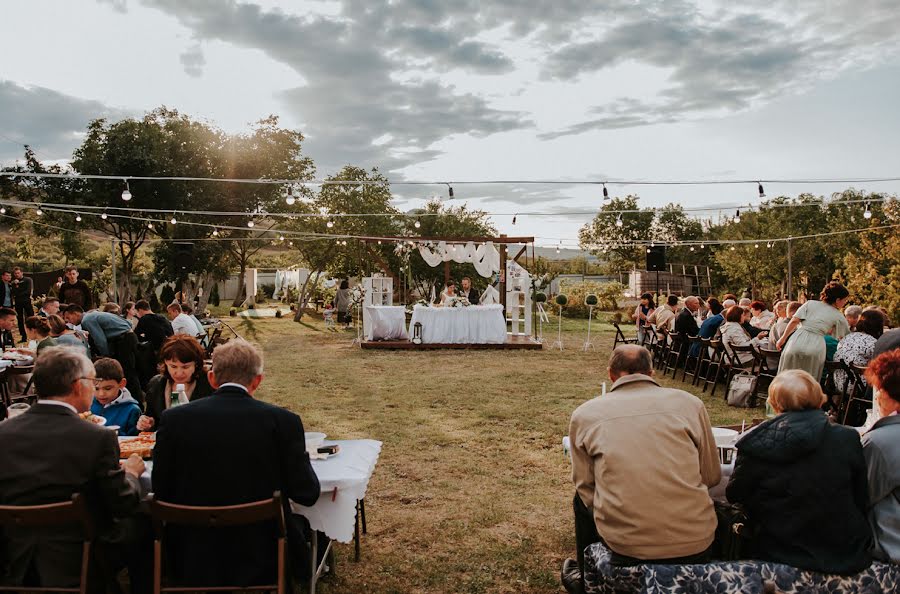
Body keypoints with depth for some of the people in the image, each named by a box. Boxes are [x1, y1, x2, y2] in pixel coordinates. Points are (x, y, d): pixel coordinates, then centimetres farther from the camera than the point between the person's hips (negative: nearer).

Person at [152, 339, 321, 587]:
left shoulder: (174, 418, -8)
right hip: (261, 560, -2)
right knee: (301, 524, 28)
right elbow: (307, 493, -9)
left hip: (194, 560, 2)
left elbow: (161, 492, 0)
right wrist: (301, 456, 9)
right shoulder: (283, 420, -14)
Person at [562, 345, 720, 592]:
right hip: (697, 546, 1)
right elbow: (711, 477, 8)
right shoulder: (689, 403, 0)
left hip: (625, 547, -1)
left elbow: (585, 485, 7)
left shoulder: (584, 414, -1)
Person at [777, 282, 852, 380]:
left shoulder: (810, 304, 12)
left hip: (797, 342, 1)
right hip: (816, 347, -1)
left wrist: (783, 338, 7)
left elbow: (794, 321, 3)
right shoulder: (838, 316, 10)